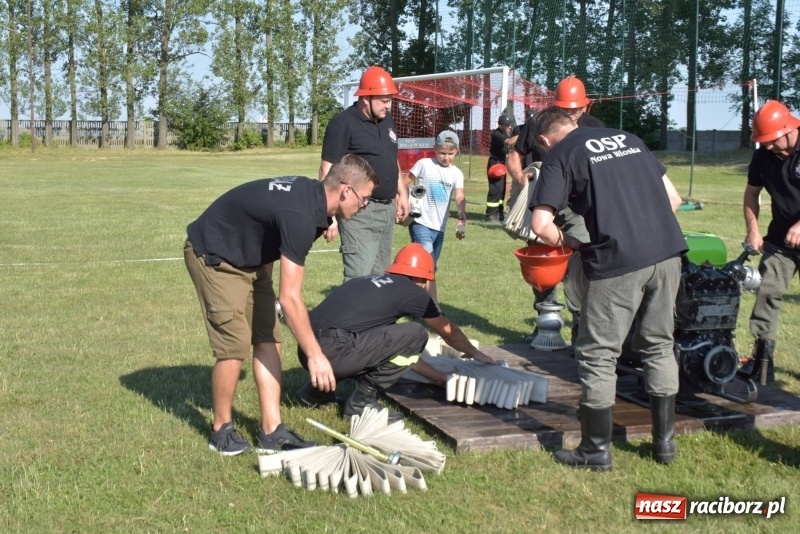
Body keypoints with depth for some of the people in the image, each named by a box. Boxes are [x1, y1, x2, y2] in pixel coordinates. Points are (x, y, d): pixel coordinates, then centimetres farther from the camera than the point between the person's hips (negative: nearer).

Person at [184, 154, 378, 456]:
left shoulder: (311, 193, -4)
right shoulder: (300, 216, -32)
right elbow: (290, 298, -31)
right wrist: (315, 356, -26)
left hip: (247, 258, 10)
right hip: (213, 257, -10)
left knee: (268, 339, 3)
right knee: (235, 346, -12)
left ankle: (271, 431, 6)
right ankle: (222, 430, 8)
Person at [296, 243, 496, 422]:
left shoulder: (369, 282, 26)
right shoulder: (413, 292, 4)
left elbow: (399, 347, 35)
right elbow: (448, 332, 21)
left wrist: (437, 376, 40)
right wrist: (475, 353, 40)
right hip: (332, 353, -9)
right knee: (416, 335, -2)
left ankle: (317, 389, 22)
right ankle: (362, 400, 2)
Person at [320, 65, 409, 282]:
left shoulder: (386, 119, 12)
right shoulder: (343, 124, -12)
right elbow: (328, 171, -15)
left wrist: (402, 193, 23)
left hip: (387, 209, 8)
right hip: (359, 212, -8)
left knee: (379, 277, 12)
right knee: (359, 278, -14)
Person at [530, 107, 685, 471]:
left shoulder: (559, 156, 4)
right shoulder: (627, 137, 21)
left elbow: (540, 225, -6)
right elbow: (673, 198, 20)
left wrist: (570, 244, 12)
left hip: (617, 261, -6)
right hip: (668, 252, 6)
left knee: (598, 355, 7)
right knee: (659, 346, 19)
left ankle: (596, 450, 15)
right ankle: (665, 441, 27)